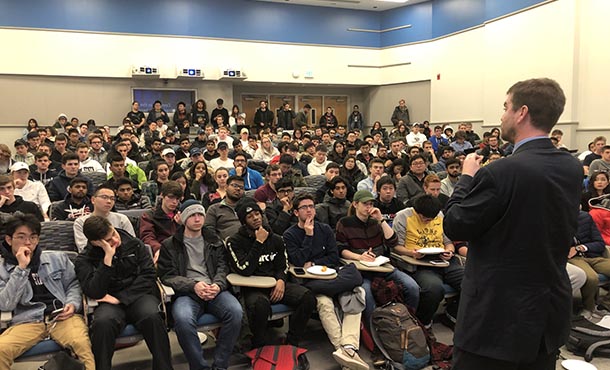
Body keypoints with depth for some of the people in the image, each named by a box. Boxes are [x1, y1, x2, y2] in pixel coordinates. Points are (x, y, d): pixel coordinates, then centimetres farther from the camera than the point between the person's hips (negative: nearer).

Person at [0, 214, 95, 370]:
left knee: (81, 343, -33)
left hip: (62, 316, 0)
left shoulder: (57, 258, 16)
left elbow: (74, 284, 21)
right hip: (27, 321, 0)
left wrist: (73, 304, -1)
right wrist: (21, 268, -7)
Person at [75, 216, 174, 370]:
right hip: (109, 303, 0)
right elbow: (95, 292, -11)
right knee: (102, 322, -36)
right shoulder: (84, 260, 3)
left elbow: (148, 277, 0)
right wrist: (108, 258, -17)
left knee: (152, 317, -34)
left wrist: (119, 298, -10)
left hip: (139, 296, 0)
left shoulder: (135, 245, 6)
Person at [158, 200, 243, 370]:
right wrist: (193, 286, -14)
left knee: (235, 311, -29)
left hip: (215, 290, 2)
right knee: (183, 319, -36)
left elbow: (223, 267, 11)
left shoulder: (214, 241, 20)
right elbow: (167, 275, 3)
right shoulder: (170, 245, 11)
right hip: (186, 293, -2)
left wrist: (217, 285, -12)